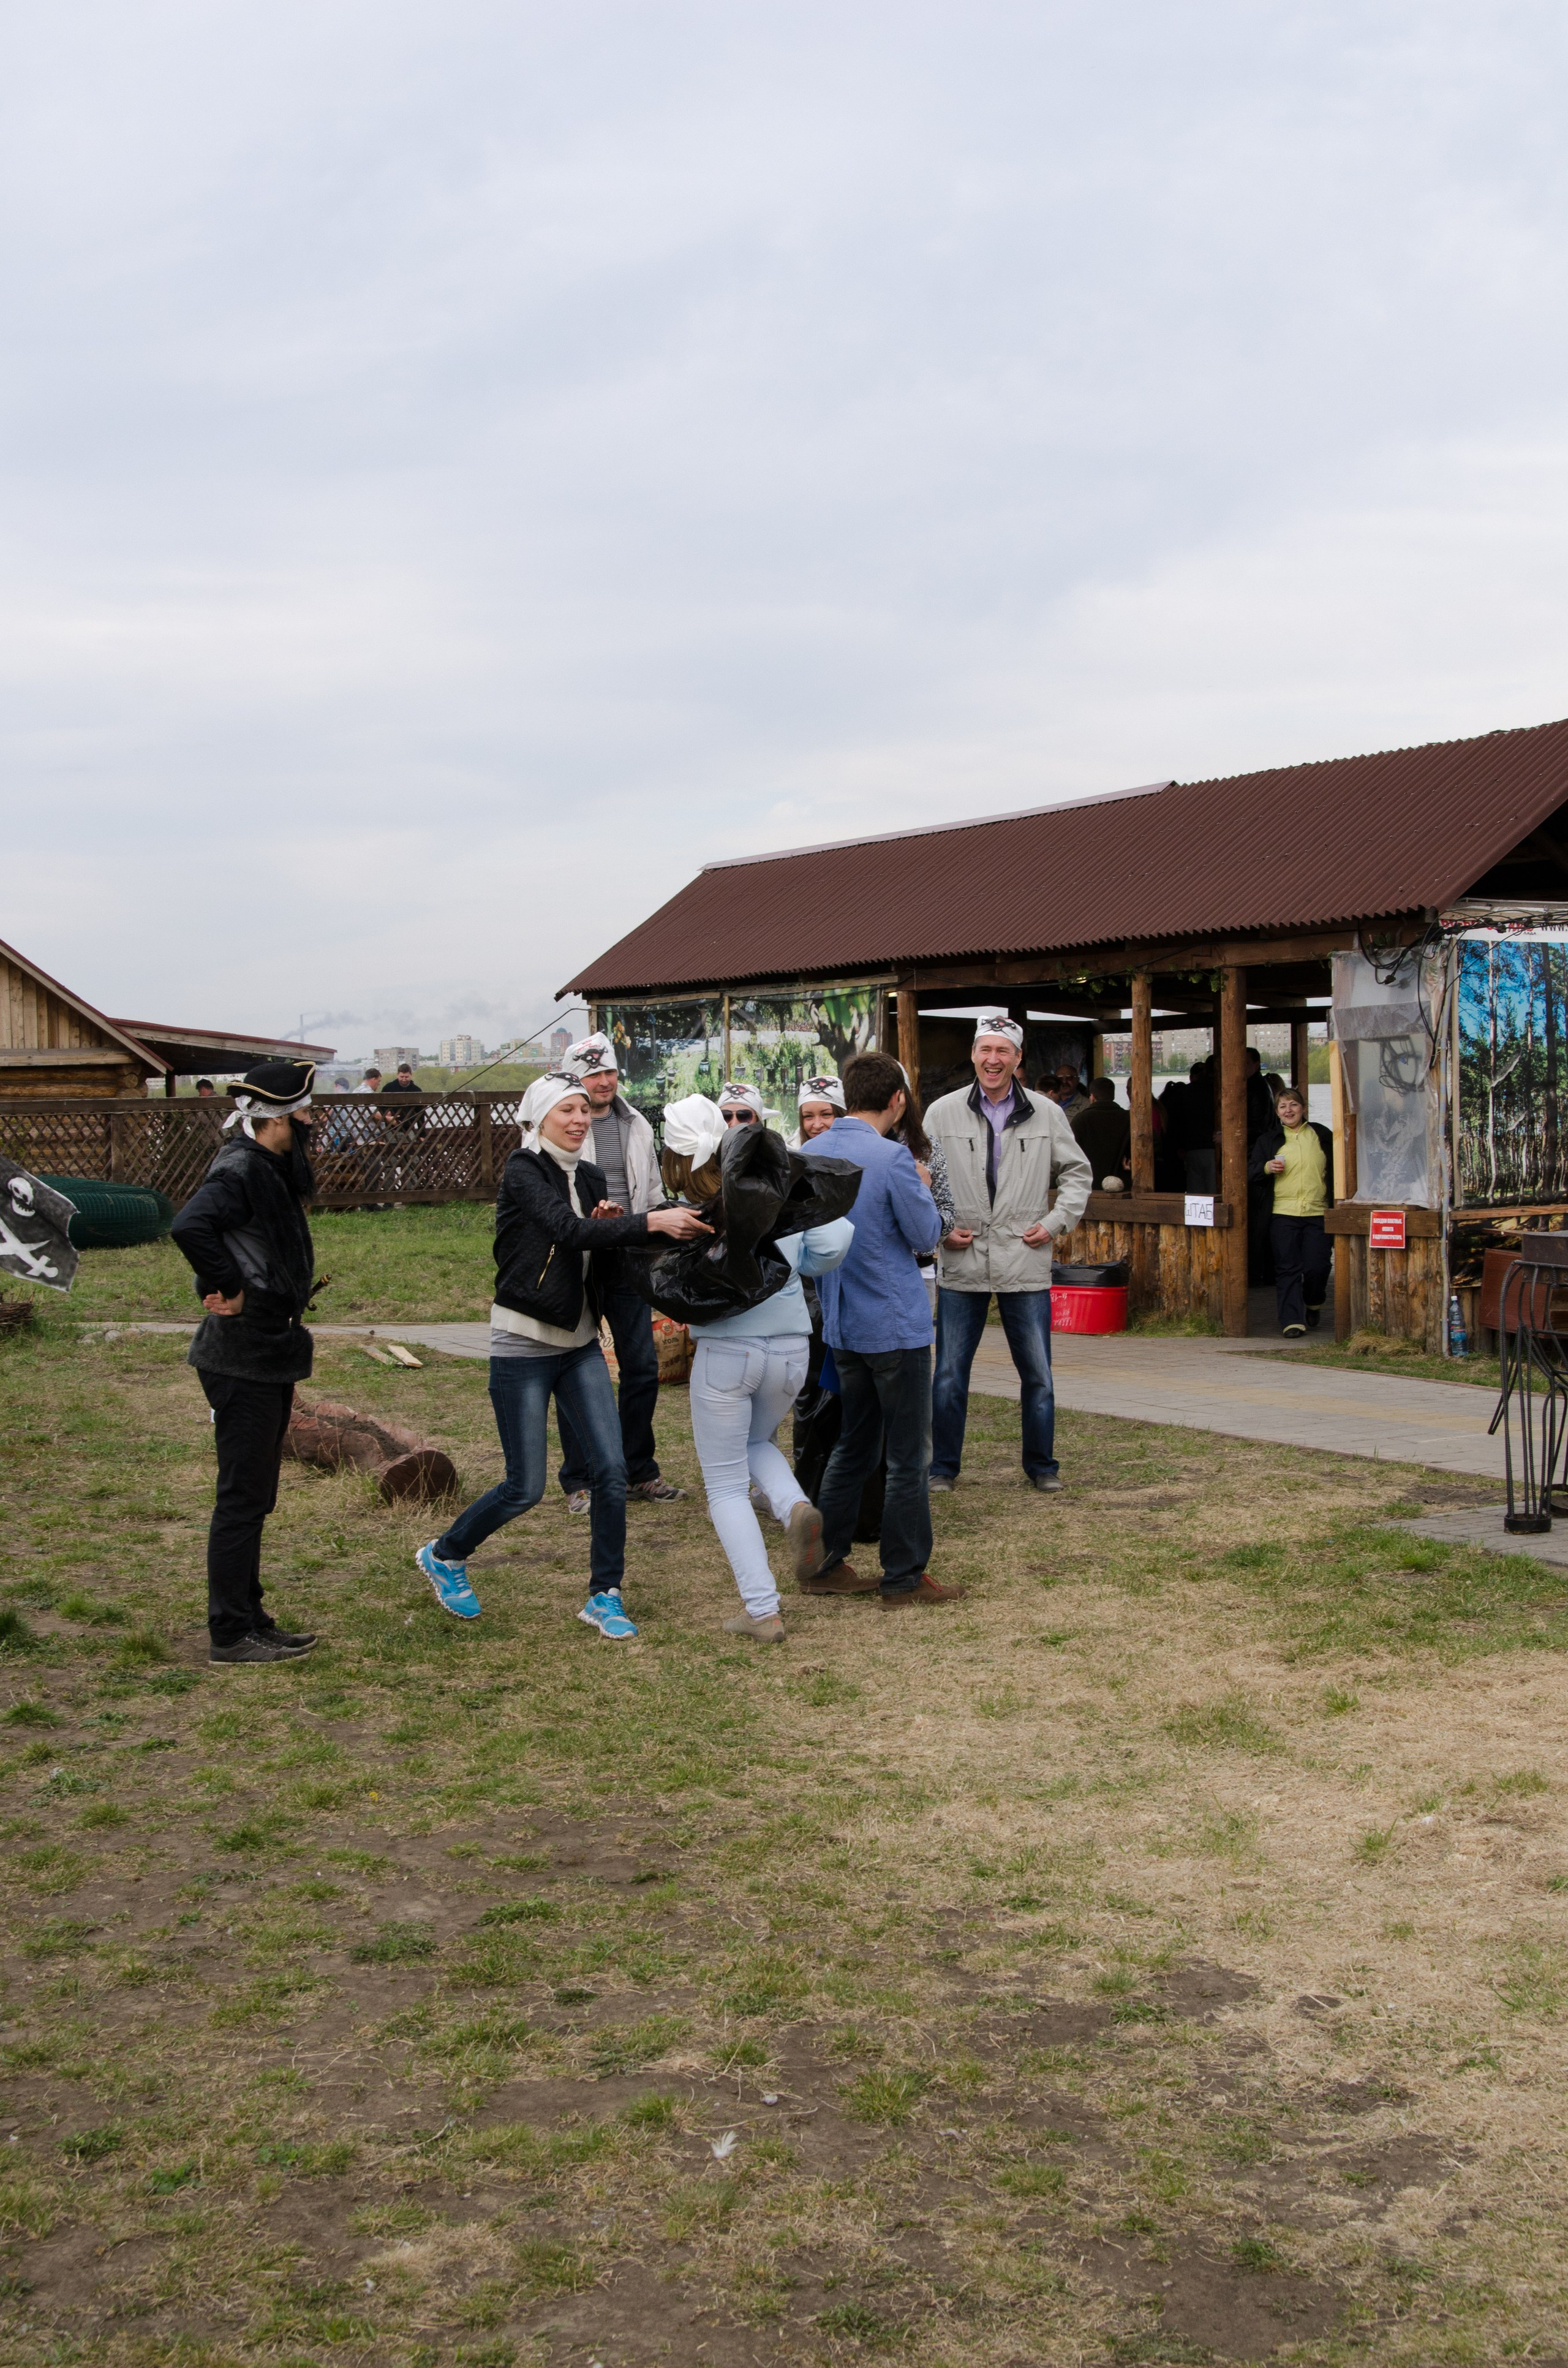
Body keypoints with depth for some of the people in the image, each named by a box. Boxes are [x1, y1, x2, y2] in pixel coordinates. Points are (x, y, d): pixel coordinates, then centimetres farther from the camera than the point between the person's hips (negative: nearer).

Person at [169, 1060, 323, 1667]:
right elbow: (190, 1226, -35)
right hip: (243, 1360, -10)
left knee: (252, 1497, 16)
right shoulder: (240, 1171, -18)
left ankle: (249, 1620, 26)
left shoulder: (269, 1171, 12)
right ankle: (231, 1636, 5)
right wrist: (229, 1290, -25)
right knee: (243, 1497, -3)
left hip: (268, 1356, 10)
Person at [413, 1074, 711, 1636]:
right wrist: (652, 1221, -39)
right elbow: (568, 1231, -29)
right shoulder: (524, 1170, -13)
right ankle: (444, 1556, 25)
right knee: (525, 1487, -1)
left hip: (581, 1343, 6)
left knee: (612, 1470, -3)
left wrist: (607, 1226, -7)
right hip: (524, 1344, -6)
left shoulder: (590, 1177, 9)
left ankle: (604, 1596, 10)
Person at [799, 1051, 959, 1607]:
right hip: (896, 1324, -7)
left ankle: (825, 1563, 21)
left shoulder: (810, 1155, 3)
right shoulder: (892, 1158, -18)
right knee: (908, 1455, 2)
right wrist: (922, 1190, 6)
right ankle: (905, 1577, 8)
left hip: (842, 1325, 7)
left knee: (854, 1445, 18)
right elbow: (927, 1235, -11)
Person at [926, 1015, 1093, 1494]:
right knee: (949, 1376, 5)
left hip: (1026, 1264, 0)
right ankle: (943, 1467, 18)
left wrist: (1056, 1221, 0)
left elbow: (1077, 1173, 13)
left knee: (1038, 1376, 7)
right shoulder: (942, 1113, 1)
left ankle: (1041, 1465, 22)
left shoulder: (1047, 1114, 3)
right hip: (961, 1265, 0)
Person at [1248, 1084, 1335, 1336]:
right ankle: (1292, 1320, -5)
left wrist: (1336, 1207, 8)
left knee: (1317, 1267, -5)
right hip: (1283, 1213, 0)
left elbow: (1334, 1171, 15)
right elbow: (1250, 1171, 11)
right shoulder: (1268, 1140, 11)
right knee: (1288, 1269, -5)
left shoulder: (1322, 1136, 11)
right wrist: (1266, 1167, -11)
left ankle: (1313, 1305, 25)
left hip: (1317, 1213, 0)